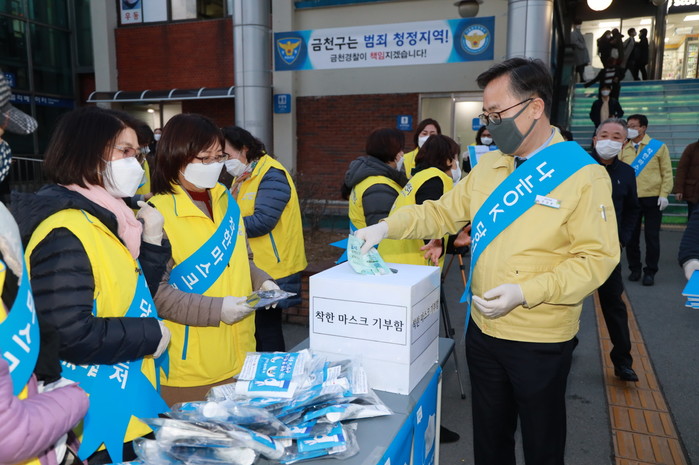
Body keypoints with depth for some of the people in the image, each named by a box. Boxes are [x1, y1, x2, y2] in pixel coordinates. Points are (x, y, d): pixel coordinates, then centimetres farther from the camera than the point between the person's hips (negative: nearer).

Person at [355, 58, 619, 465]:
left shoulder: (583, 175, -14)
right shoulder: (489, 166, 4)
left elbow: (597, 258, -17)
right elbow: (443, 212, 8)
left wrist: (525, 292, -27)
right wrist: (387, 227, -6)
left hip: (542, 341, -5)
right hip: (484, 330, 5)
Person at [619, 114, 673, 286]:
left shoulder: (658, 146, 0)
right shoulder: (623, 149, 6)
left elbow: (667, 172, 0)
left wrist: (664, 194, -8)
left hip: (652, 199, -2)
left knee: (652, 237, 4)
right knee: (631, 236, 8)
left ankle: (650, 272, 14)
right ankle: (634, 269, 22)